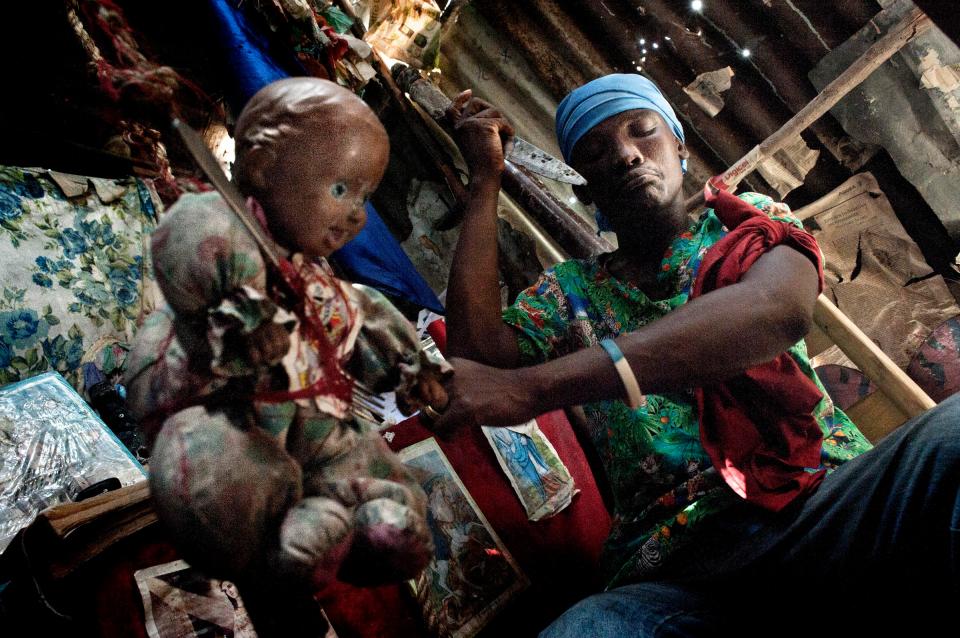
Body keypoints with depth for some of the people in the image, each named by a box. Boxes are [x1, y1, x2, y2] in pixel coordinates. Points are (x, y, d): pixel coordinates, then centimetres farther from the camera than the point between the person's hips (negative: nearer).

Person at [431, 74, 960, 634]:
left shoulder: (747, 219, 12)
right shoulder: (568, 290, 18)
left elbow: (779, 307, -13)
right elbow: (478, 359, -1)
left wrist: (533, 387, -25)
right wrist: (485, 181, 7)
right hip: (673, 567, 0)